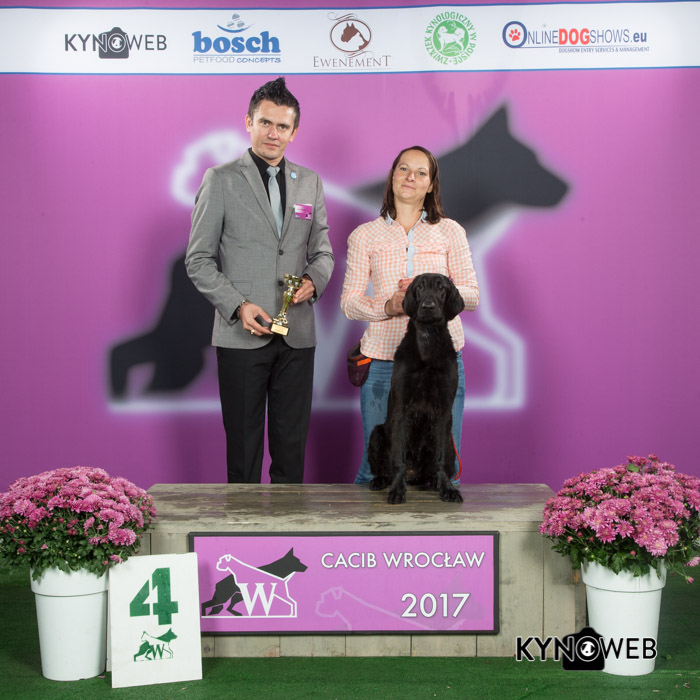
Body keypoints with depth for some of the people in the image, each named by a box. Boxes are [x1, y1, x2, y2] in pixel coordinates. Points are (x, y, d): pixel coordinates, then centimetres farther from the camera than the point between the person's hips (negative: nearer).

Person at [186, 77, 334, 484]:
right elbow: (199, 260, -2)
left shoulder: (310, 182, 11)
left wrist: (313, 280, -6)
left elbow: (322, 251, 16)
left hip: (297, 335, 4)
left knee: (292, 445, 9)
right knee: (243, 446, 6)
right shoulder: (221, 180, -1)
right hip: (242, 336, -3)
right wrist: (238, 306, -15)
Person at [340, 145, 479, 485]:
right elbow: (349, 302, 5)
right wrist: (388, 307, -15)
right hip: (383, 359, 0)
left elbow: (471, 294, 7)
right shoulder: (364, 235, 10)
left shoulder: (450, 232, 11)